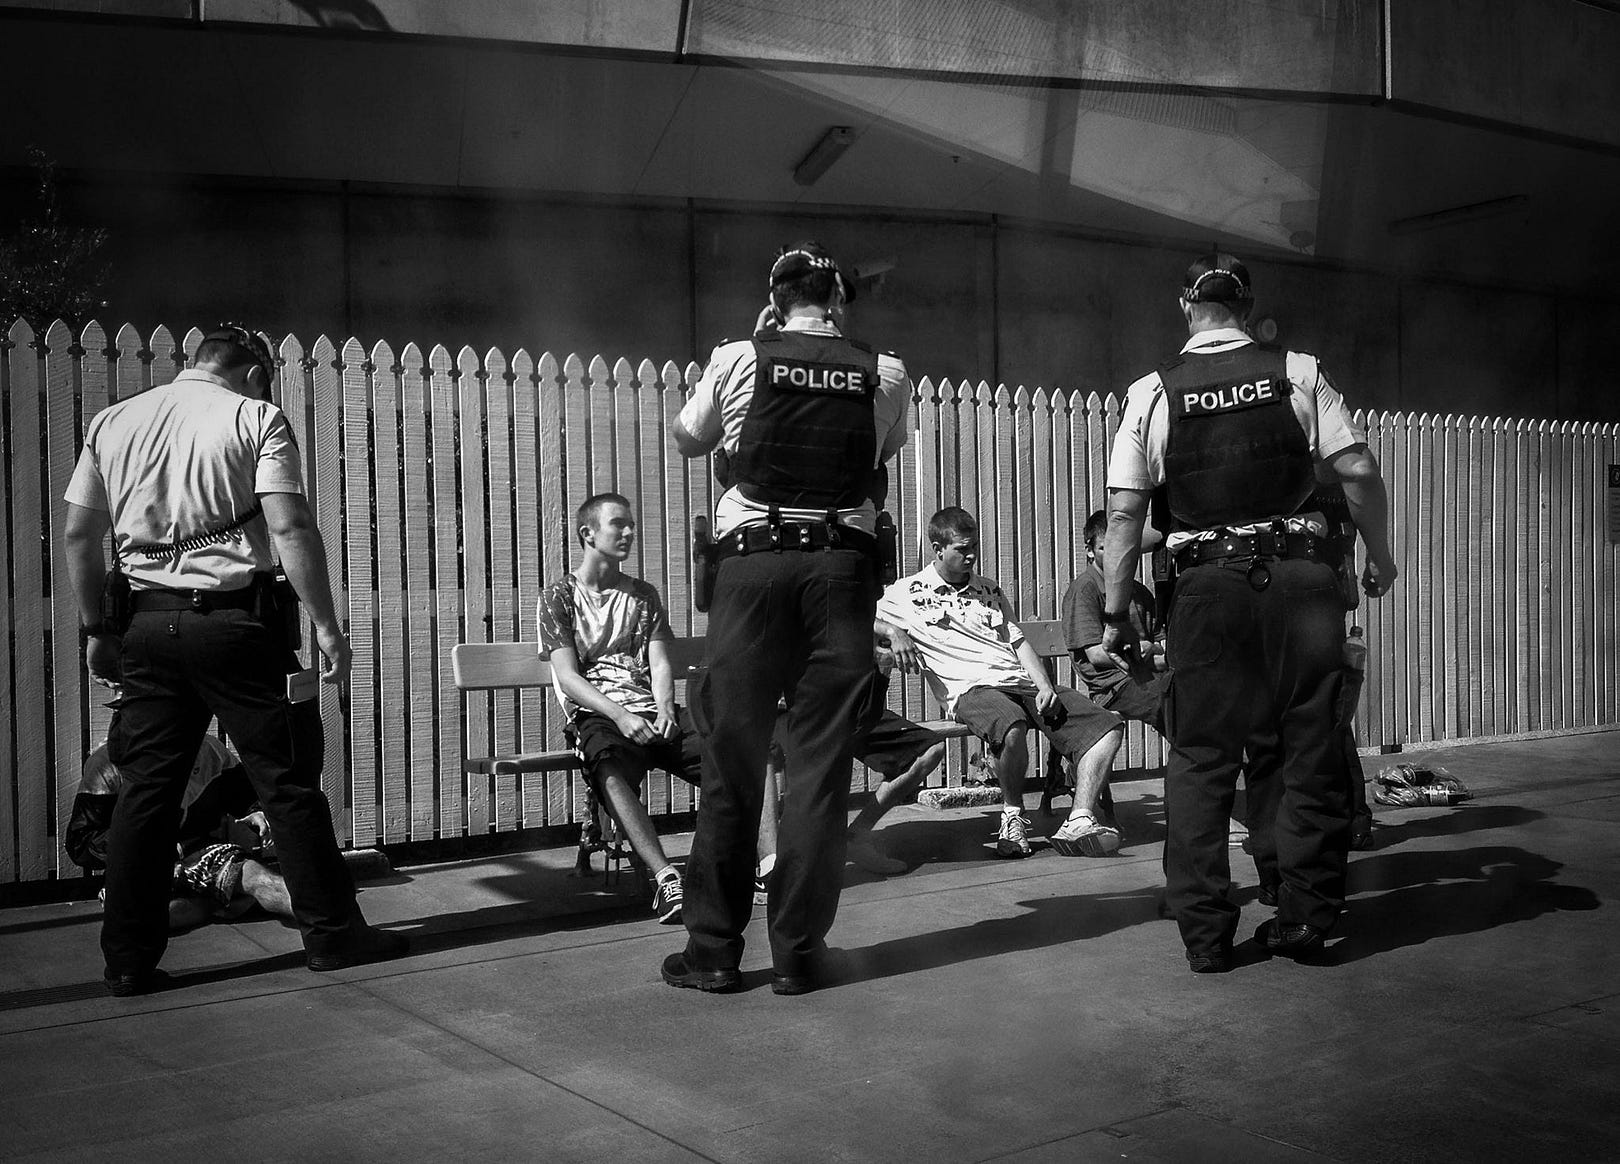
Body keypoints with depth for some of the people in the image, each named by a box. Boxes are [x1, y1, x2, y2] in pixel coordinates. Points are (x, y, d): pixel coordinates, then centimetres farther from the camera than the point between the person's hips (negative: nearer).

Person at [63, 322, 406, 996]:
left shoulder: (112, 422, 12)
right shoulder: (257, 418, -2)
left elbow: (79, 534, 11)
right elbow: (289, 526, -12)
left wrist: (95, 629, 17)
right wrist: (326, 624, -10)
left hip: (148, 623, 5)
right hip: (234, 619, -4)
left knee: (146, 789, 9)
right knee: (287, 781, 4)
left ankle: (129, 960, 12)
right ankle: (331, 934, 11)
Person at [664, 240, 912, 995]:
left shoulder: (738, 360, 1)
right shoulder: (885, 375, 4)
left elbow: (687, 439, 17)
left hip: (752, 564, -1)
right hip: (843, 566, 1)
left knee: (732, 757, 5)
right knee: (820, 761, 5)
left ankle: (714, 950, 12)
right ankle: (798, 953, 10)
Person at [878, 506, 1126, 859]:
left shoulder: (990, 591, 27)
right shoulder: (908, 593, 11)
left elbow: (1019, 642, 20)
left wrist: (1045, 687, 3)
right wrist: (893, 632, -19)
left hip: (1023, 684, 6)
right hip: (970, 689, -6)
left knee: (1109, 727, -11)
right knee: (1012, 728, -41)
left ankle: (1079, 822, -22)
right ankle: (1013, 815, -16)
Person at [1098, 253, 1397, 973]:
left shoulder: (1152, 392, 3)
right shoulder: (1299, 373, 4)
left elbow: (1125, 511, -1)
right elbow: (1358, 471, -1)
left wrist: (1116, 613, 5)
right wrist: (1379, 557, 13)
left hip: (1209, 588, 0)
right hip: (1303, 577, 1)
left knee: (1199, 758, 7)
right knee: (1311, 751, 10)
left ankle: (1205, 934, 9)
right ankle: (1305, 919, 18)